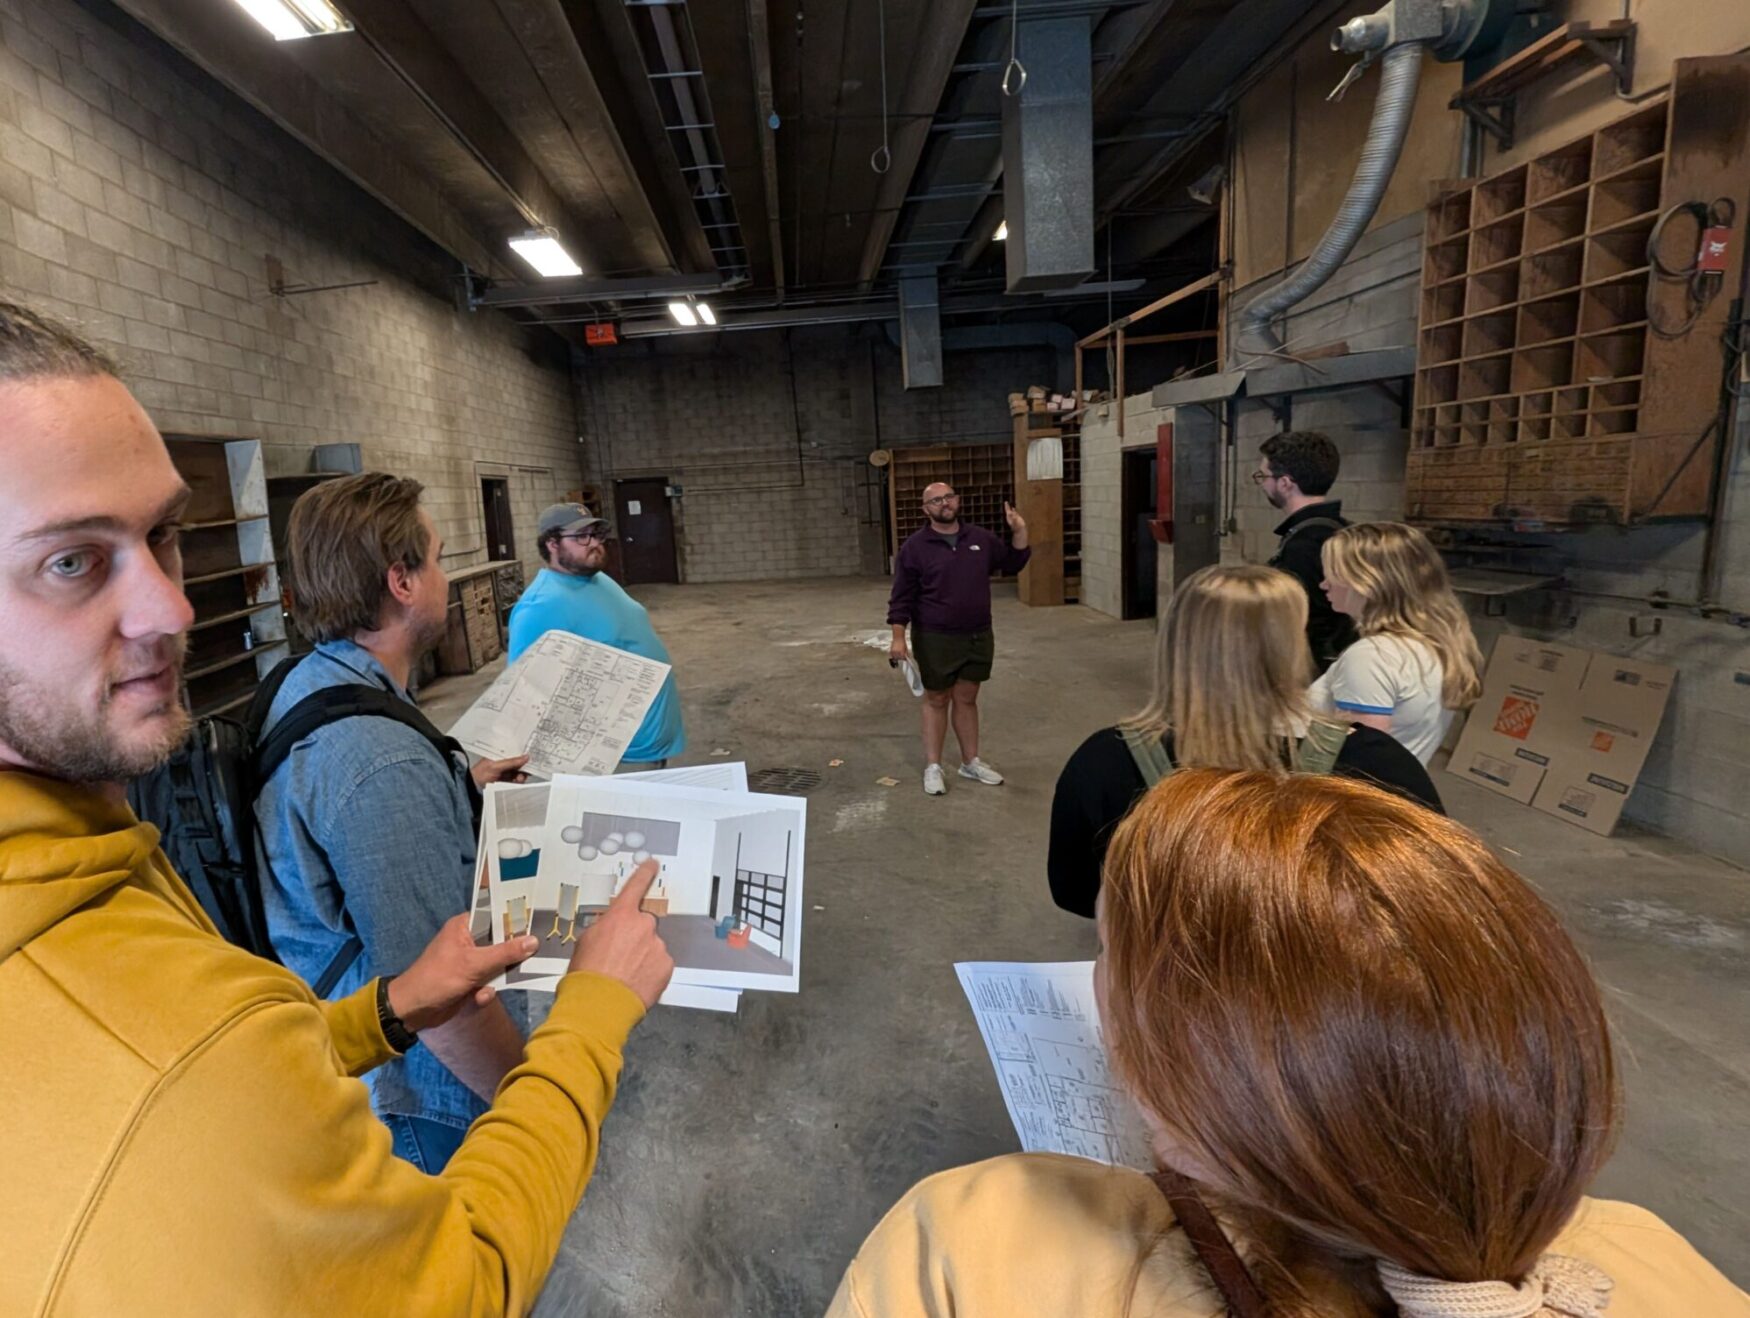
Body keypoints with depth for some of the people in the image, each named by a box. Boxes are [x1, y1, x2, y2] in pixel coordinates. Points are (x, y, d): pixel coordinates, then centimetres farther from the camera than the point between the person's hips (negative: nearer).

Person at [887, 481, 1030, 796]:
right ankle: (933, 766, 16)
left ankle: (971, 762, 25)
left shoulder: (981, 538, 6)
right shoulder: (915, 546, -8)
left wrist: (1019, 531, 2)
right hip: (936, 639, -4)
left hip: (978, 636, 4)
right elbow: (902, 596, -8)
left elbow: (1013, 562, 18)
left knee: (967, 699, 13)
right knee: (937, 700, 6)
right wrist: (898, 638, -14)